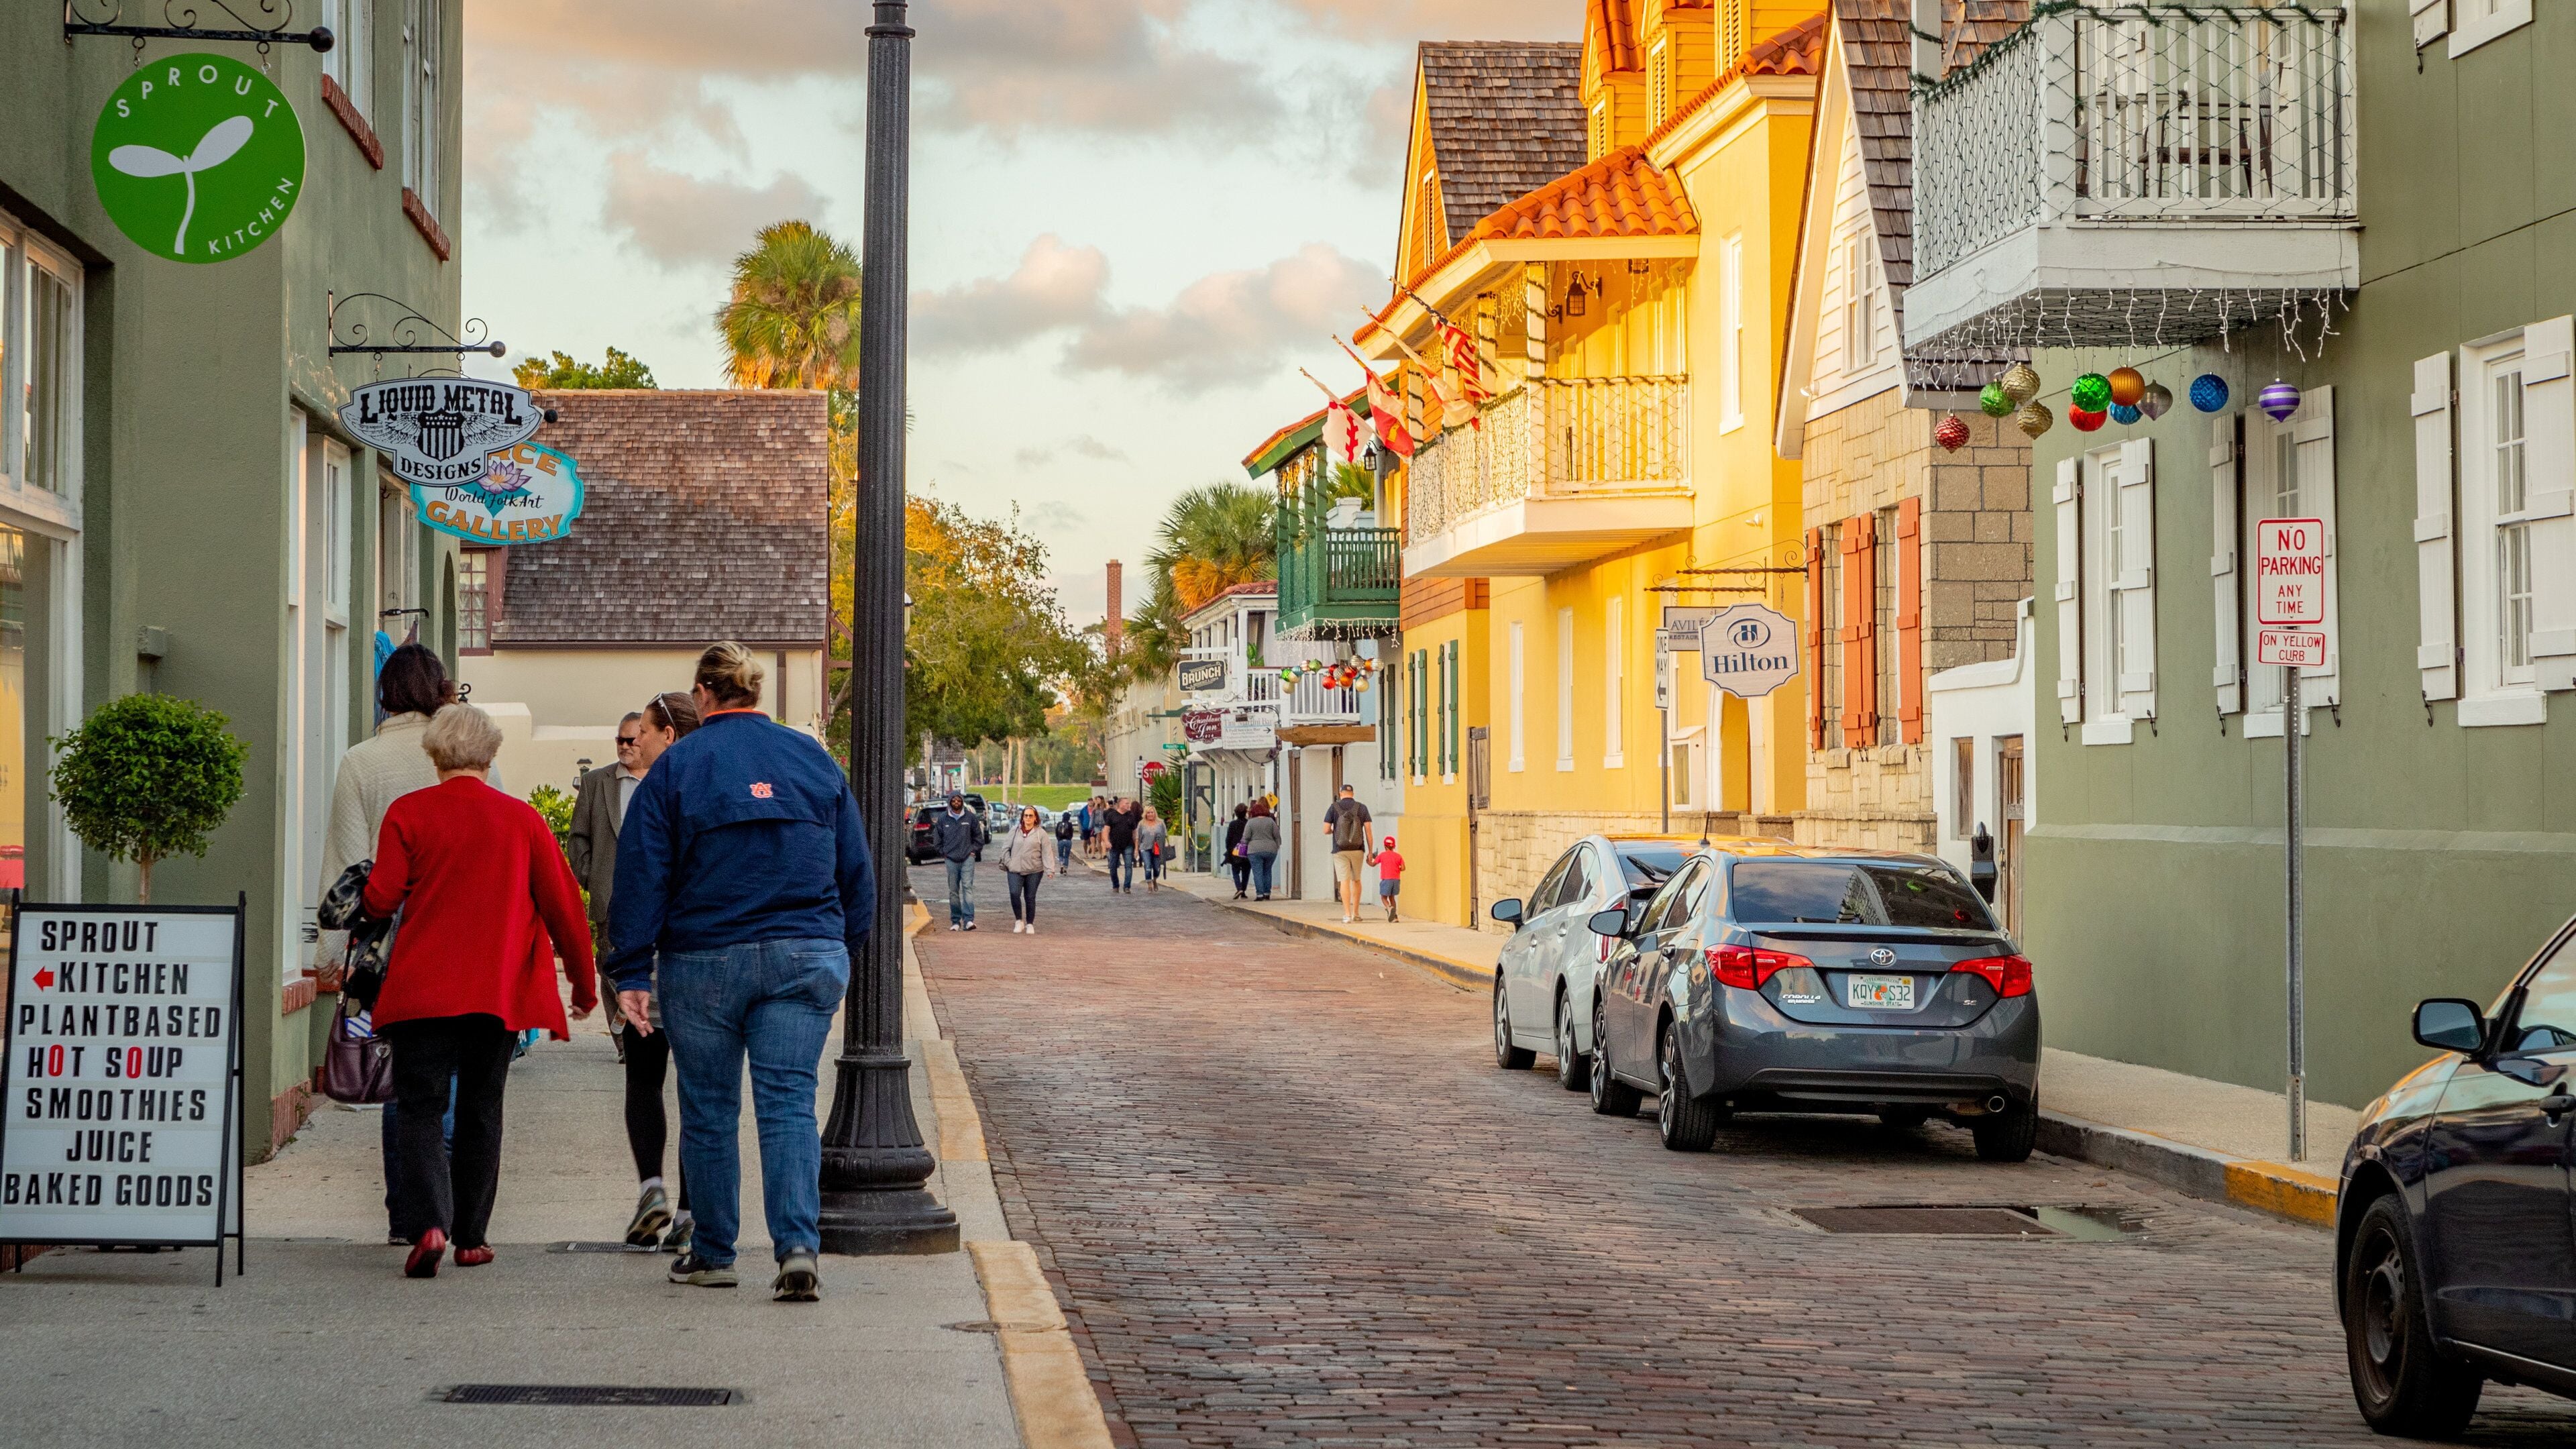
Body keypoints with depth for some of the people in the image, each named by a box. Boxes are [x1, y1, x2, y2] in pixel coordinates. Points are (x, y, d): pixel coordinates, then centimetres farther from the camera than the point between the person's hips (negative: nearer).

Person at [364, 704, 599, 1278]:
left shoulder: (408, 813, -2)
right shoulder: (523, 820, 3)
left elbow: (381, 898, -6)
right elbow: (563, 906, 3)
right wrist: (584, 983, 14)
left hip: (422, 988, -2)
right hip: (499, 991, 2)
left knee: (421, 1108, 0)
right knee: (480, 1112, 14)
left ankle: (433, 1223, -20)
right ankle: (471, 1237, 17)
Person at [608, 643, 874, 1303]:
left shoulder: (676, 766, -1)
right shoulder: (814, 760, 8)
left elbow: (642, 877, -4)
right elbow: (856, 871, 12)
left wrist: (633, 973, -2)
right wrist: (841, 954, 21)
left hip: (705, 962, -2)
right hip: (806, 956, 2)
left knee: (709, 1110, 10)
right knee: (789, 1103, -1)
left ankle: (712, 1253, 18)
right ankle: (798, 1248, -16)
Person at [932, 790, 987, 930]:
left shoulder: (971, 818, 3)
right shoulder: (942, 819, 5)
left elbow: (979, 837, 12)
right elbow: (937, 838, 15)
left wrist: (973, 850, 4)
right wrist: (943, 853, 8)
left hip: (968, 858, -2)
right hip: (951, 859, 2)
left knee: (968, 887, -13)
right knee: (953, 891, 5)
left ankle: (968, 920, -20)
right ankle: (955, 921, 11)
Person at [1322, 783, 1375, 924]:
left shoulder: (1334, 808, -2)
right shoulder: (1362, 808, 1)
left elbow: (1326, 830, -5)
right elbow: (1368, 831, -2)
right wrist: (1370, 853, 3)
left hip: (1340, 851, -2)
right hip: (1358, 850, 2)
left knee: (1344, 881, -2)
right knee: (1356, 880, 17)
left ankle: (1347, 915, -10)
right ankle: (1356, 913, 20)